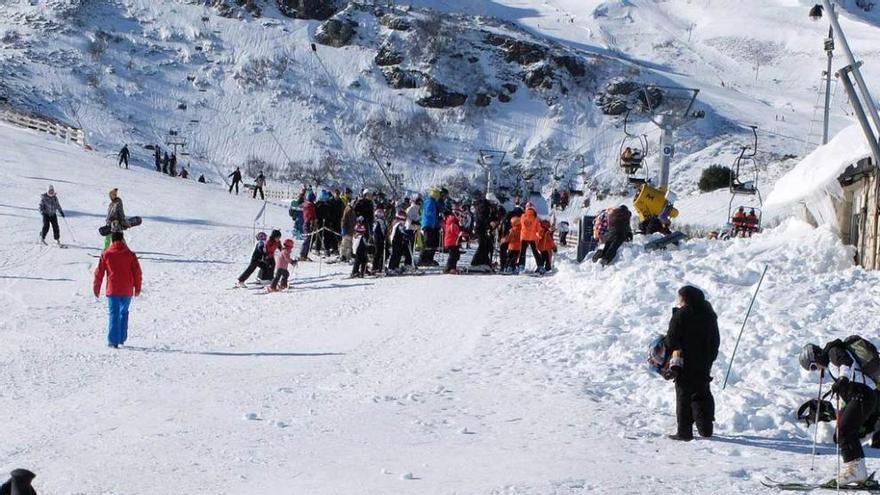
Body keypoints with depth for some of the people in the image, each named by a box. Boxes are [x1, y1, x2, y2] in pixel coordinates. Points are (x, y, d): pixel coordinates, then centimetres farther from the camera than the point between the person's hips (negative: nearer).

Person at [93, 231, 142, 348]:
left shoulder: (105, 254, -1)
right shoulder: (130, 254, 1)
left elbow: (99, 273, 2)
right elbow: (137, 272, 4)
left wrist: (96, 289, 12)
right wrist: (137, 288, 16)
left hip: (112, 290, -1)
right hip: (127, 291, 1)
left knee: (114, 314, 0)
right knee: (124, 313, 17)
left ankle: (113, 340, -8)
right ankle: (122, 338, 19)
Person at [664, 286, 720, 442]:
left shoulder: (680, 316, -14)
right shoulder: (709, 315, 6)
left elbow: (671, 341, -12)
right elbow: (716, 341, 11)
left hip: (685, 365, -6)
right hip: (704, 365, 6)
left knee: (684, 397, 1)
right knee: (702, 395, 17)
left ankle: (684, 431, 1)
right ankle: (705, 428, 16)